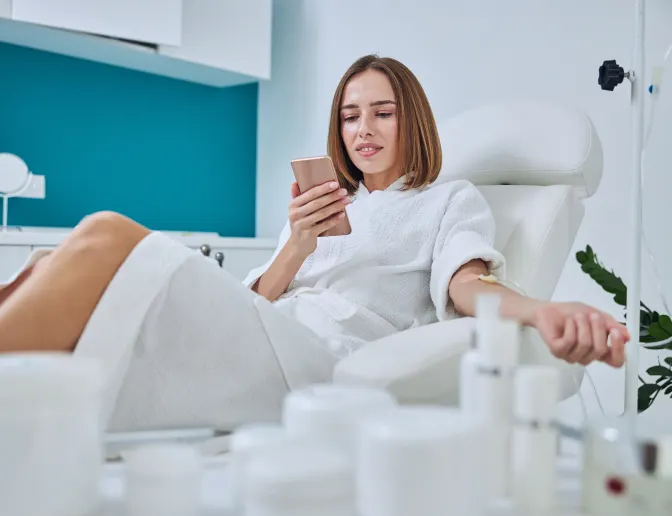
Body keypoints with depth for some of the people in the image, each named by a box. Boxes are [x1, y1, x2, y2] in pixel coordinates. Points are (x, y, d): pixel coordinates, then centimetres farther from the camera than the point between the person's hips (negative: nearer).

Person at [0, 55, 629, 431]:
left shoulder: (452, 200, 18)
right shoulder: (325, 206, 32)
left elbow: (464, 280, -6)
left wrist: (540, 311, -30)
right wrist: (296, 247, 0)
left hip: (324, 365, -6)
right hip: (259, 348, 6)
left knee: (106, 240, -25)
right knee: (59, 270, -16)